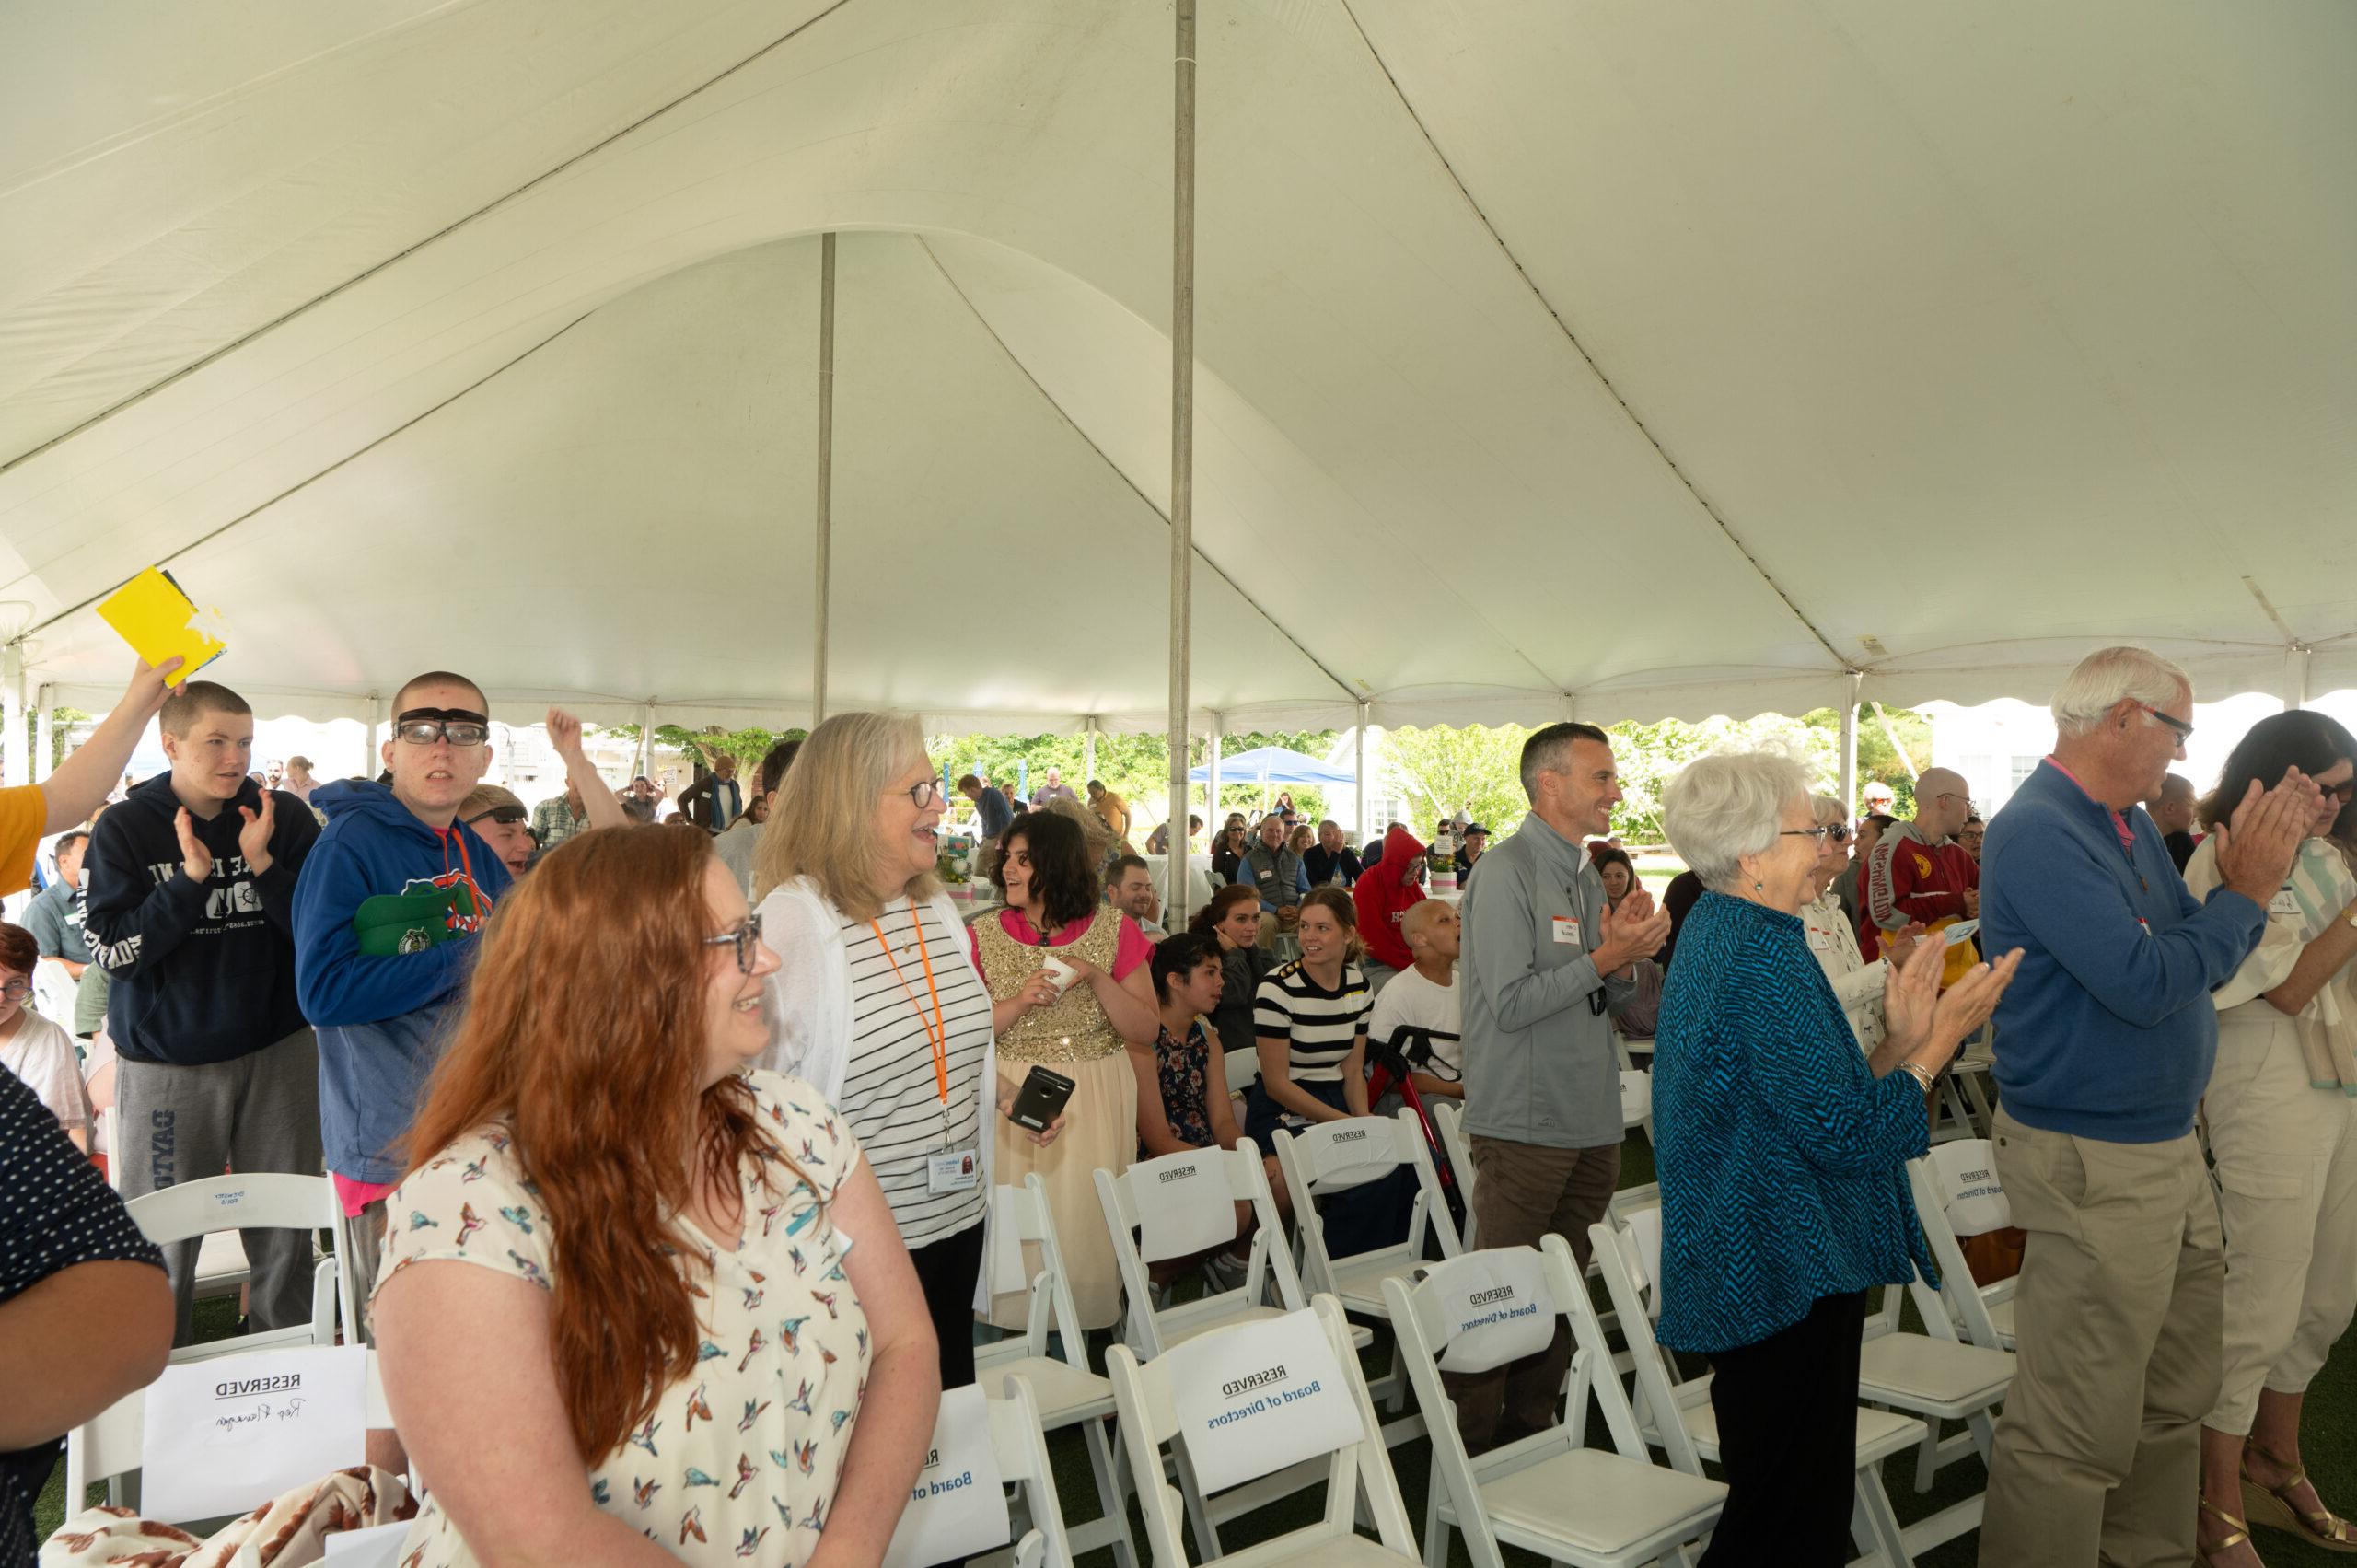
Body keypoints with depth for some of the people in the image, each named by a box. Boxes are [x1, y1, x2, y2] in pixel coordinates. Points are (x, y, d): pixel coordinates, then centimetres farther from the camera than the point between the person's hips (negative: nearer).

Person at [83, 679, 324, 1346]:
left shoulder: (286, 817, 1)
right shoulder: (125, 829, -2)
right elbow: (113, 954, -8)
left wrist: (261, 863, -17)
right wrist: (191, 876, -17)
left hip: (277, 1052, 1)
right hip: (164, 1063, -1)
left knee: (286, 1235, 8)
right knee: (160, 1246, 5)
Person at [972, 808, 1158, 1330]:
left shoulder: (1115, 931, 1)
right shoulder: (984, 936, 2)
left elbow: (1146, 1031, -2)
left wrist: (1096, 978, -14)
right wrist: (1018, 1003, -15)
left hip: (1096, 1099, 0)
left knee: (1087, 1224, 2)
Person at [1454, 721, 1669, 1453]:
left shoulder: (1585, 874, 14)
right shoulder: (1507, 873, -14)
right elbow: (1511, 1002, -21)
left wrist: (1624, 956, -2)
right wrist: (1606, 957, -17)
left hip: (1592, 1120, 8)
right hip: (1525, 1124, -8)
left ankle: (1530, 1428, 27)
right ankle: (1471, 1443, 13)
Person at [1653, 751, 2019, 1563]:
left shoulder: (1714, 932, 10)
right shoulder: (1768, 956, -21)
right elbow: (1844, 1136, -21)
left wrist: (1903, 1040, 4)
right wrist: (1938, 1039, -11)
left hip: (1734, 1274, 10)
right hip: (1790, 1277, -10)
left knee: (1765, 1496, 20)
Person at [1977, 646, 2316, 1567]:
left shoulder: (2131, 823, 10)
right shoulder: (2039, 832, -20)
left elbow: (2199, 962, 12)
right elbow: (2147, 984, -25)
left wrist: (2252, 869, -1)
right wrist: (2246, 892, -12)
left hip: (2169, 1146, 10)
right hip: (2095, 1167, -10)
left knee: (2175, 1400, 23)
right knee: (2076, 1433, -1)